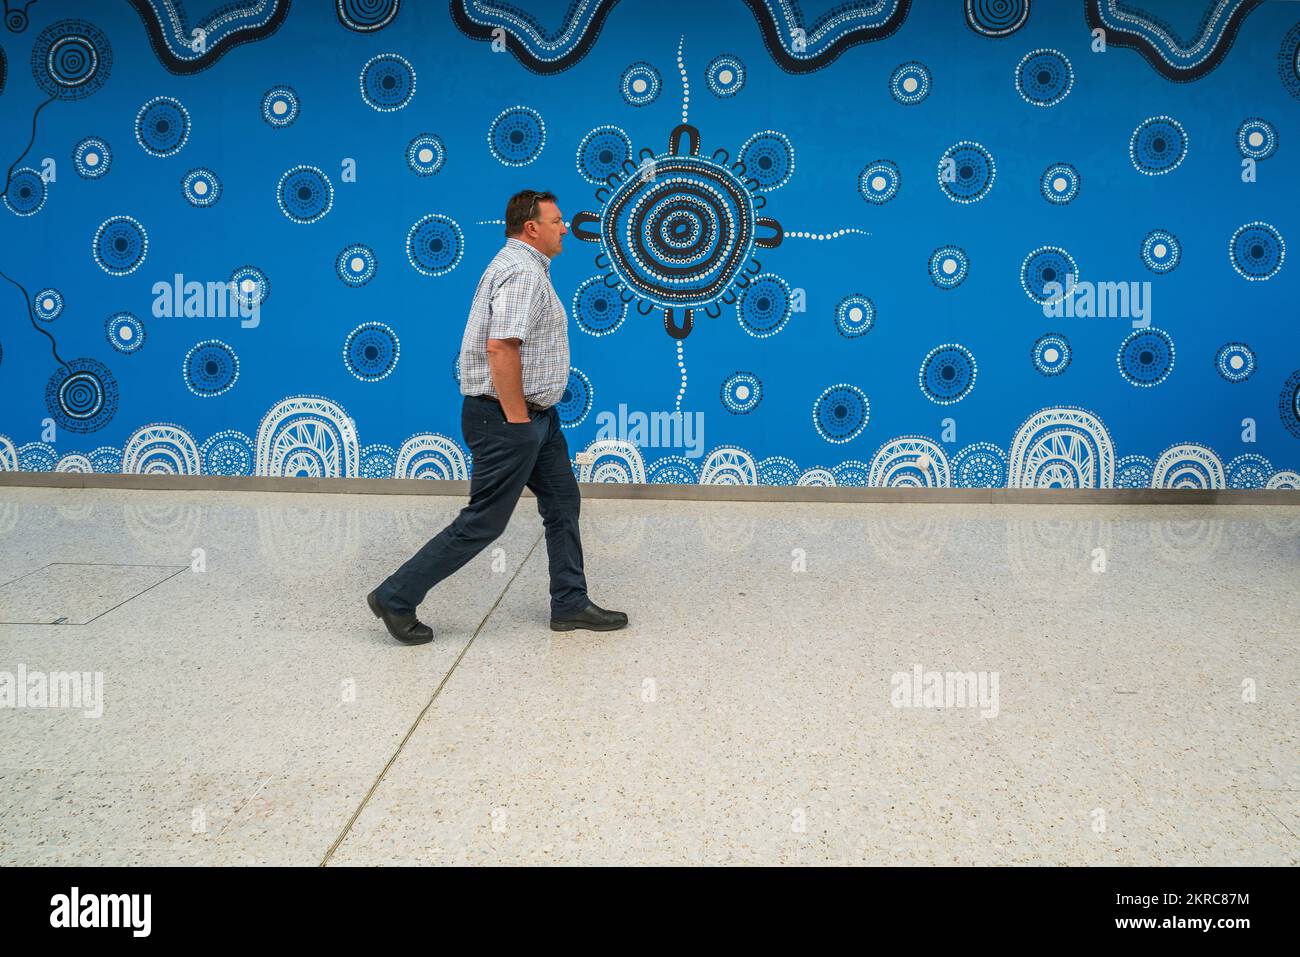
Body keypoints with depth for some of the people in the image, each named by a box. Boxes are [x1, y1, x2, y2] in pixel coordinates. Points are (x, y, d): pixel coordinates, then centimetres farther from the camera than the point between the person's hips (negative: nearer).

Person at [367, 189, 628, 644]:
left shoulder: (525, 267, 16)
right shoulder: (523, 272, -18)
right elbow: (500, 347, -28)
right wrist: (517, 420, -24)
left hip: (536, 415, 11)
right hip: (508, 417, -11)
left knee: (563, 504, 13)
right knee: (483, 522, -4)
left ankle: (570, 604, 22)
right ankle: (395, 598, 5)